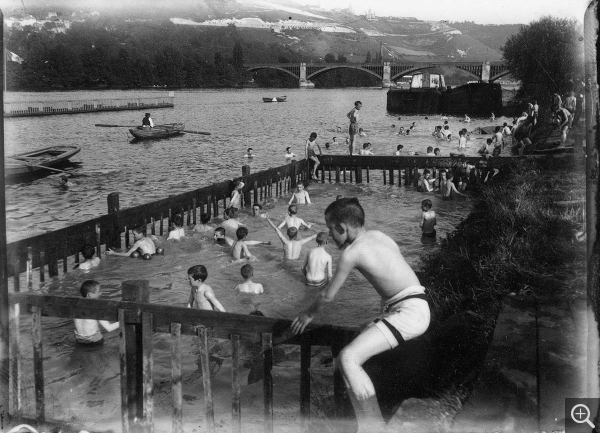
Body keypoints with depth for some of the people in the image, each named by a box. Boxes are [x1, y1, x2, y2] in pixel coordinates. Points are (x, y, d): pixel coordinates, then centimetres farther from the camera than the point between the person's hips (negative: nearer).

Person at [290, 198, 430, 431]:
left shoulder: (351, 252, -11)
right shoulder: (376, 235, 12)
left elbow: (328, 295, -1)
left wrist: (309, 313, 18)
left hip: (409, 313, -10)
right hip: (413, 307, 10)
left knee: (348, 358, -19)